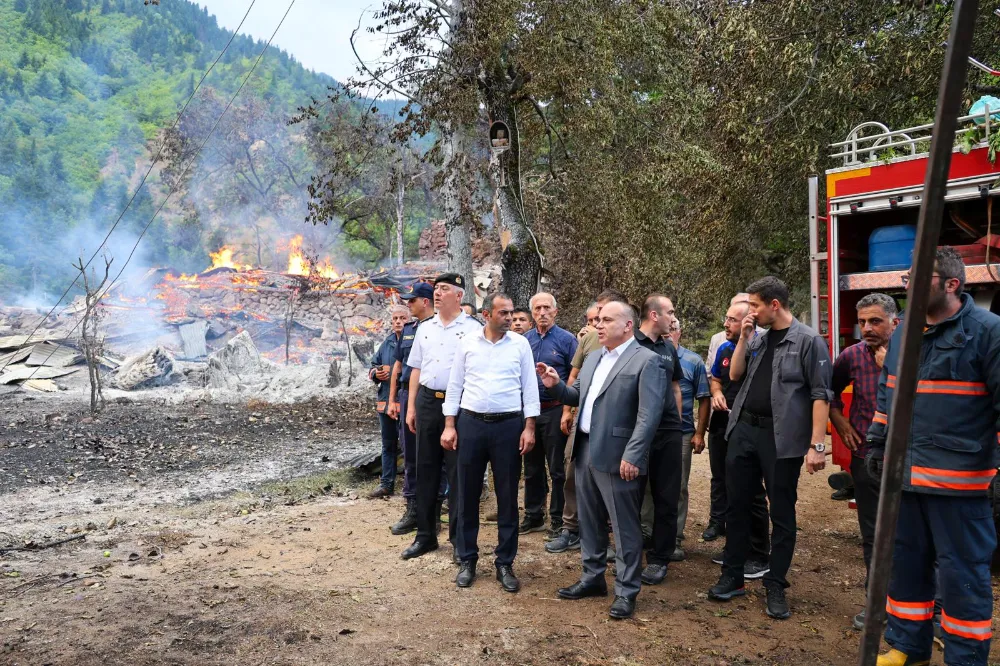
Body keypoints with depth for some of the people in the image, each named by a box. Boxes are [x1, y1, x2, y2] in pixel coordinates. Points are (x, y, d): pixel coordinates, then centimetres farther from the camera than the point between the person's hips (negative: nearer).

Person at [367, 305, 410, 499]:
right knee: (388, 444, 16)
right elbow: (374, 364, 21)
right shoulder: (387, 341, 12)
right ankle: (387, 484, 28)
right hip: (385, 399, 7)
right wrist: (376, 373, 1)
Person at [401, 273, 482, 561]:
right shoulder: (425, 328, 12)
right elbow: (416, 369, 15)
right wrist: (411, 406, 10)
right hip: (427, 402, 5)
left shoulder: (472, 329, -5)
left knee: (457, 471, 3)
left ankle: (459, 537, 16)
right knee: (426, 469, 11)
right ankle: (425, 535, 22)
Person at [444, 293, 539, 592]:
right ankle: (467, 560, 22)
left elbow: (529, 387, 1)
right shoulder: (467, 343, 3)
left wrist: (529, 428, -5)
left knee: (507, 496, 6)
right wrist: (449, 426, 0)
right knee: (468, 494, 8)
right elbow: (455, 386, 5)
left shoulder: (520, 344, 1)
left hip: (509, 424, -1)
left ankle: (505, 562, 19)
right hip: (470, 422, 1)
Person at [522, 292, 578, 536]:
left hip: (554, 410, -4)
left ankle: (558, 520, 15)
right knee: (531, 467, 14)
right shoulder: (524, 340, 6)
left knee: (557, 468, 4)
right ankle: (533, 516, 27)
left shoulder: (567, 339, -5)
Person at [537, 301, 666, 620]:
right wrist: (555, 385, 1)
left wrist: (632, 456, -23)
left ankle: (626, 592, 17)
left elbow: (649, 415, -17)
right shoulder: (593, 358, 14)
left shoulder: (647, 361, -11)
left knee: (624, 527, 4)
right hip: (585, 451, 8)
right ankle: (592, 578, 34)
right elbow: (578, 397, 20)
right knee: (590, 521, 18)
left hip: (617, 457, -8)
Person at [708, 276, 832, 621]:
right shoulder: (758, 340, 11)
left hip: (781, 437, -6)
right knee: (737, 506, 12)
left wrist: (817, 445, -17)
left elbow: (821, 395, -11)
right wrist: (744, 337, 0)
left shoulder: (808, 341, -8)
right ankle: (732, 577, 25)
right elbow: (735, 374, 10)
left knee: (782, 514, 7)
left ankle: (776, 586, 20)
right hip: (743, 430, 6)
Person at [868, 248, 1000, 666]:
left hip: (959, 479, -6)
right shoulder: (903, 333, 11)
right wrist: (877, 443, 16)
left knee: (962, 574, 5)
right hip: (905, 474, 7)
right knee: (905, 563, 16)